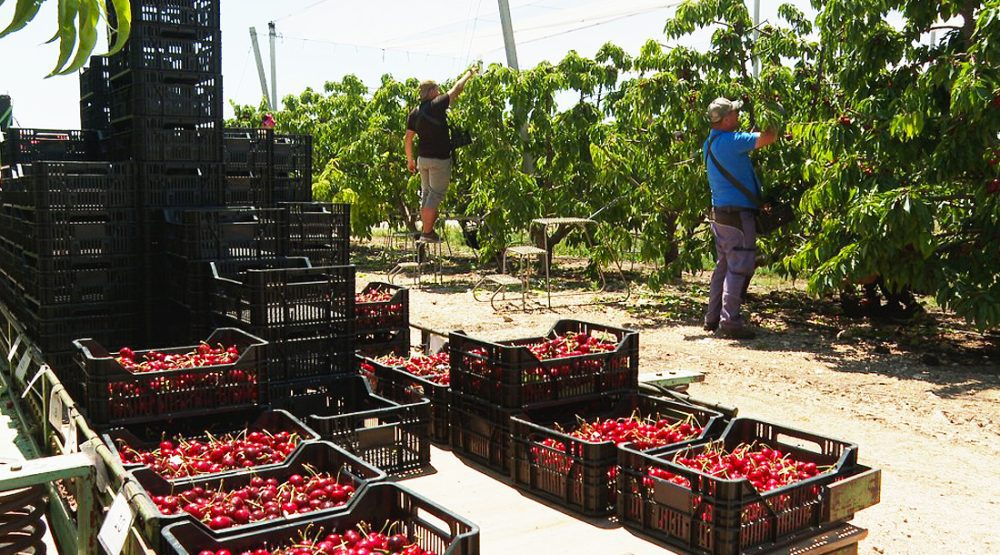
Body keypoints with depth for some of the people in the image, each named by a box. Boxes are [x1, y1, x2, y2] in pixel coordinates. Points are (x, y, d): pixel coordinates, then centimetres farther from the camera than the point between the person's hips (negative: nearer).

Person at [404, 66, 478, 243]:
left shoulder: (414, 113, 7)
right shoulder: (437, 105, -10)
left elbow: (408, 139, 9)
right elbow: (457, 89, -2)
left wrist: (410, 160, 18)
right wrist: (469, 74, 13)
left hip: (422, 157, 7)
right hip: (440, 159, -7)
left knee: (426, 192, 16)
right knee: (436, 194, -3)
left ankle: (426, 229, 19)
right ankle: (427, 233, -5)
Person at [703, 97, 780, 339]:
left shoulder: (711, 142, 12)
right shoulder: (730, 141, -17)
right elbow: (769, 137, -17)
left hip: (720, 212, 10)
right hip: (738, 213, -10)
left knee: (724, 265, 15)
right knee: (740, 268, -5)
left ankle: (713, 318, 20)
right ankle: (730, 322, -5)